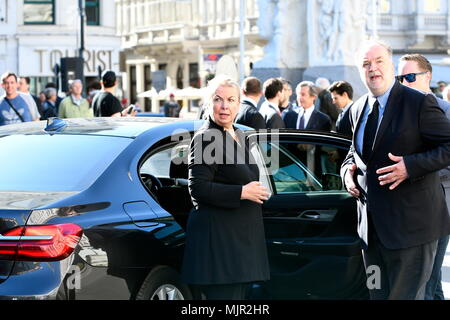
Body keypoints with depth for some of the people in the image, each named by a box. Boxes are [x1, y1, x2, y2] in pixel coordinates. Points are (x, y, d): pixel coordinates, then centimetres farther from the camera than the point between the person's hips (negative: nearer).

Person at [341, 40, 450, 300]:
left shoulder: (420, 103, -9)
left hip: (411, 222, -7)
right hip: (372, 225, 7)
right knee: (379, 294, 14)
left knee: (406, 294, -3)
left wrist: (411, 166, -24)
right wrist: (347, 169, 5)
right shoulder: (358, 109, 13)